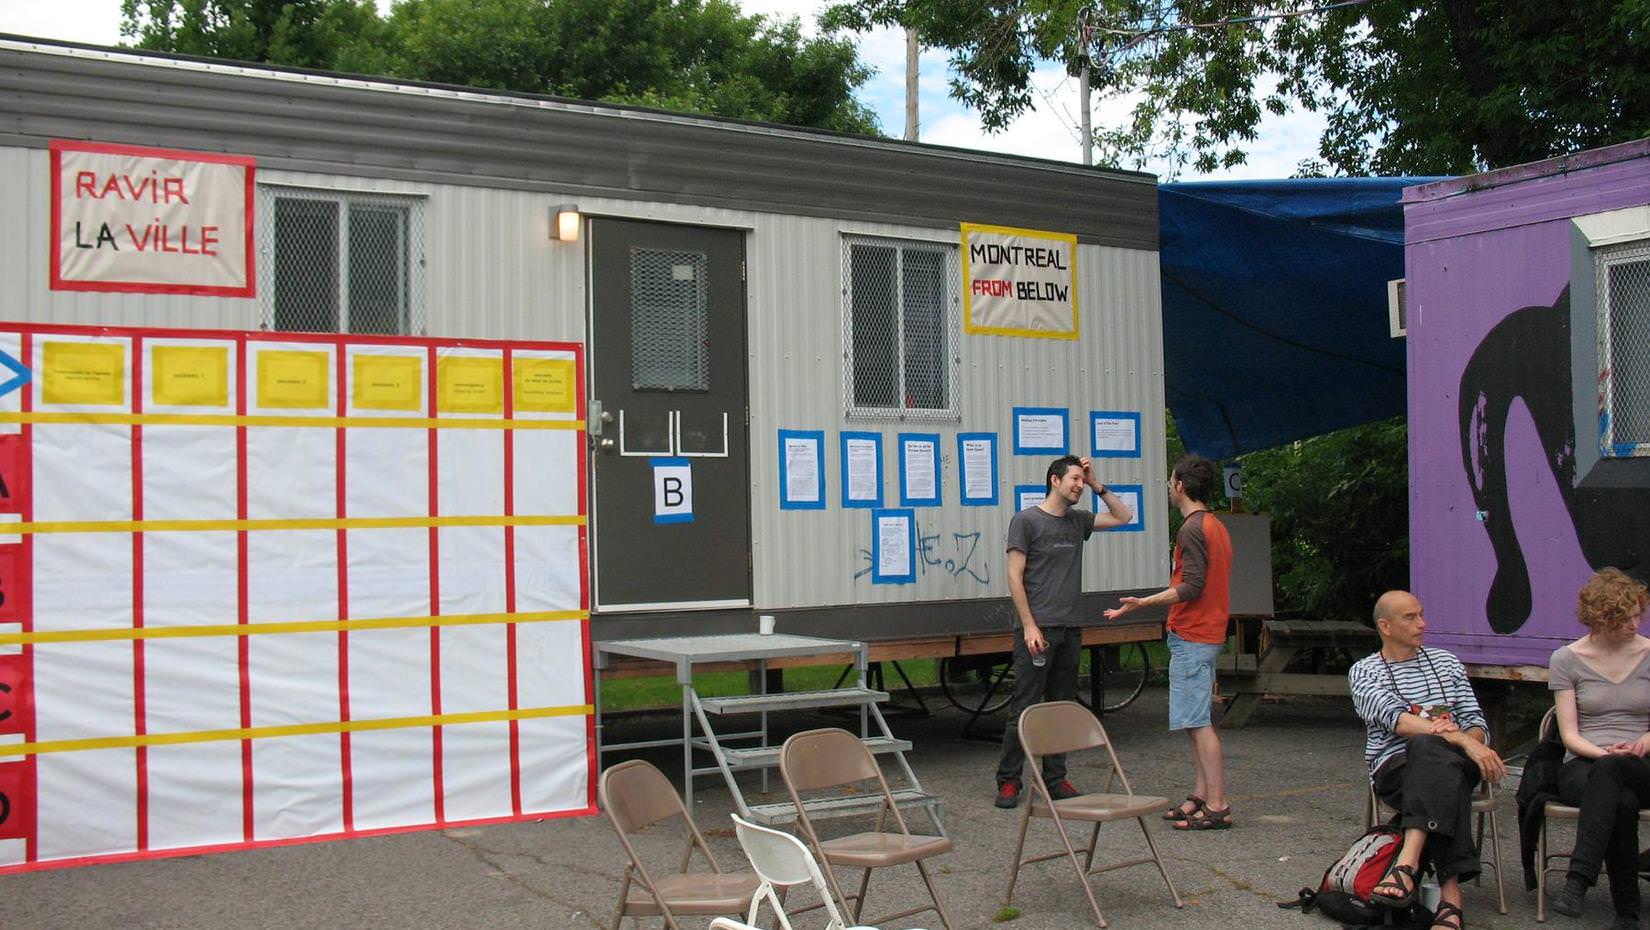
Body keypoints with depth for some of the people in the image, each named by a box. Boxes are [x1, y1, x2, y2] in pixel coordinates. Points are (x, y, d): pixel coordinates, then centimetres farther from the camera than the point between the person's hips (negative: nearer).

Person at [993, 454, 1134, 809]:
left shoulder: (1077, 520, 14)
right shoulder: (1026, 520, -4)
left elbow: (1123, 516, 23)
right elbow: (1015, 577, -8)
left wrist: (1097, 484, 11)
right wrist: (1029, 626, -13)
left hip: (1070, 630, 7)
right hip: (1038, 629, -7)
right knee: (1025, 708, -5)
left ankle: (1055, 780, 16)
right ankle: (1008, 781, 2)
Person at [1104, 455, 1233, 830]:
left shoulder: (1192, 529, -15)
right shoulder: (1216, 526, 15)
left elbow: (1191, 587, -22)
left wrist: (1144, 602, -24)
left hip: (1190, 637, -10)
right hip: (1208, 634, 10)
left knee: (1197, 722, -9)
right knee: (1198, 721, 13)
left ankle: (1218, 805, -9)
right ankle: (1201, 797, 16)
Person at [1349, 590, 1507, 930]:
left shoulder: (1445, 661, 24)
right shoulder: (1364, 671, 11)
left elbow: (1476, 722, 17)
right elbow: (1395, 719, -9)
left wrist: (1471, 739, -10)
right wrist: (1460, 739, -22)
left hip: (1455, 761, 2)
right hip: (1394, 769, -2)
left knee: (1426, 748, -37)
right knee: (1447, 774, -38)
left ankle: (1407, 864, -53)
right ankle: (1450, 894, -49)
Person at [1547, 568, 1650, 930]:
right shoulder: (1566, 659, 6)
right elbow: (1569, 734, 1)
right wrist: (1603, 752, -19)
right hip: (1582, 767, 0)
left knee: (1608, 772, -39)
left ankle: (1577, 882, -47)